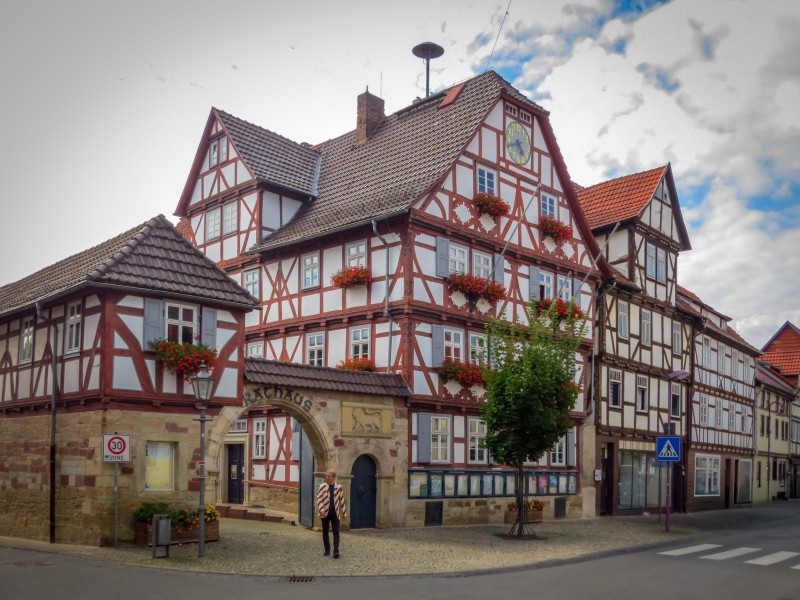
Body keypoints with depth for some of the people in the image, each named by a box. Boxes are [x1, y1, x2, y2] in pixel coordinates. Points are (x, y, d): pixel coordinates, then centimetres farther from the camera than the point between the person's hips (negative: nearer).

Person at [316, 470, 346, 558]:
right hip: (325, 513, 0)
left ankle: (336, 551, -9)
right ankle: (327, 550, 20)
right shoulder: (322, 487, -1)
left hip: (335, 513, 0)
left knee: (336, 532, -7)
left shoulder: (339, 487, 3)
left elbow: (342, 500, 9)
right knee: (325, 532, 8)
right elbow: (319, 499, -6)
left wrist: (344, 513, 9)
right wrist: (321, 510, -20)